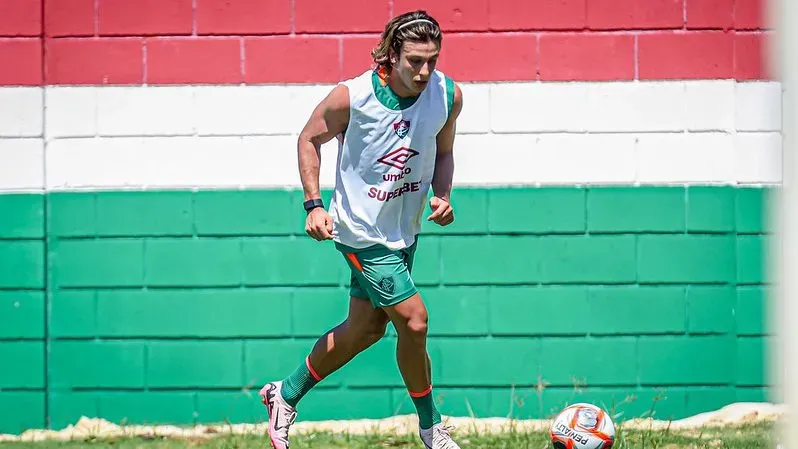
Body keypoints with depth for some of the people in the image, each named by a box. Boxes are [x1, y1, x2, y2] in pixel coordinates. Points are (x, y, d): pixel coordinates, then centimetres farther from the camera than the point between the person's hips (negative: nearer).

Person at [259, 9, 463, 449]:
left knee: (365, 328, 15)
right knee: (414, 320, -11)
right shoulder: (352, 96, -23)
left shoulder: (448, 95, -11)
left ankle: (286, 394, 35)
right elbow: (309, 140, -6)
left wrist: (442, 196, -10)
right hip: (361, 231, -6)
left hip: (404, 229, 6)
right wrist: (313, 204, -13)